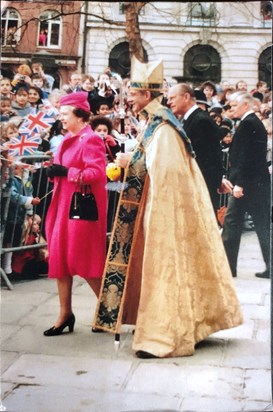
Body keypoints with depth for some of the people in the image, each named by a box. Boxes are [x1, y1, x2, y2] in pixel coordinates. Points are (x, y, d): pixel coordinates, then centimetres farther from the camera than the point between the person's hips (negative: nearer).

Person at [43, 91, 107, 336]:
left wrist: (66, 172, -22)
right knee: (59, 257, 7)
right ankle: (65, 313, 16)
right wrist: (54, 172, 2)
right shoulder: (68, 140, 15)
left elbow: (98, 173, -21)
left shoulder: (91, 139, -11)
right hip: (63, 204, 9)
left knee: (84, 261, -3)